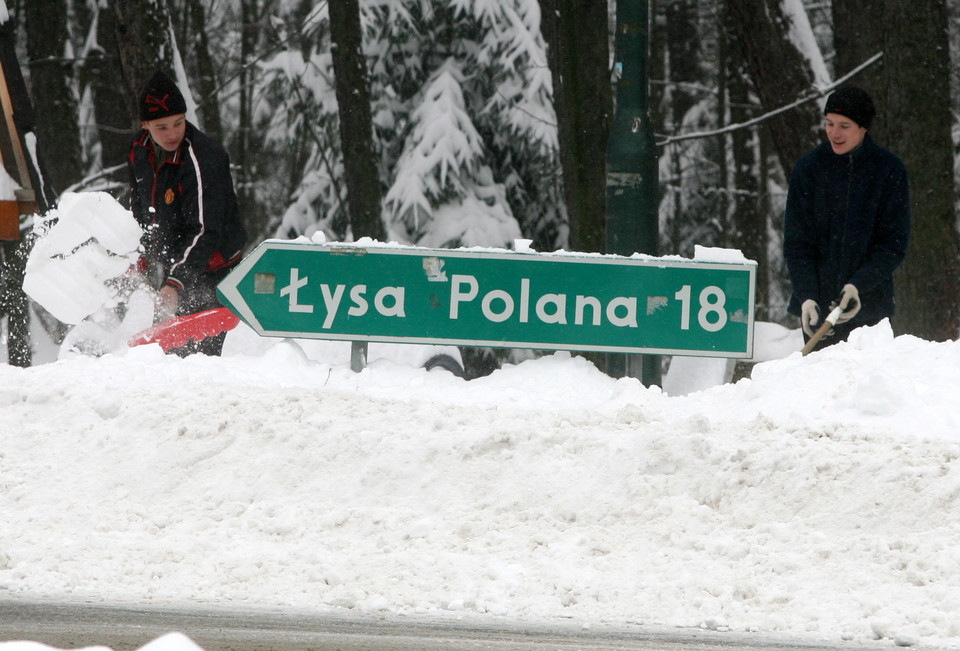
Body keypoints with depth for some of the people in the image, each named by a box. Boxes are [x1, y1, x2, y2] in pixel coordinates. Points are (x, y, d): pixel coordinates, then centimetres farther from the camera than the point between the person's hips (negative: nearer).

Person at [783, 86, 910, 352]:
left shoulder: (890, 170, -1)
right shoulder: (808, 168, 1)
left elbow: (894, 243, -2)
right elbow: (796, 242, 0)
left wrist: (858, 284, -16)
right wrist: (806, 296, -14)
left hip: (869, 302, -1)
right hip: (816, 304, 1)